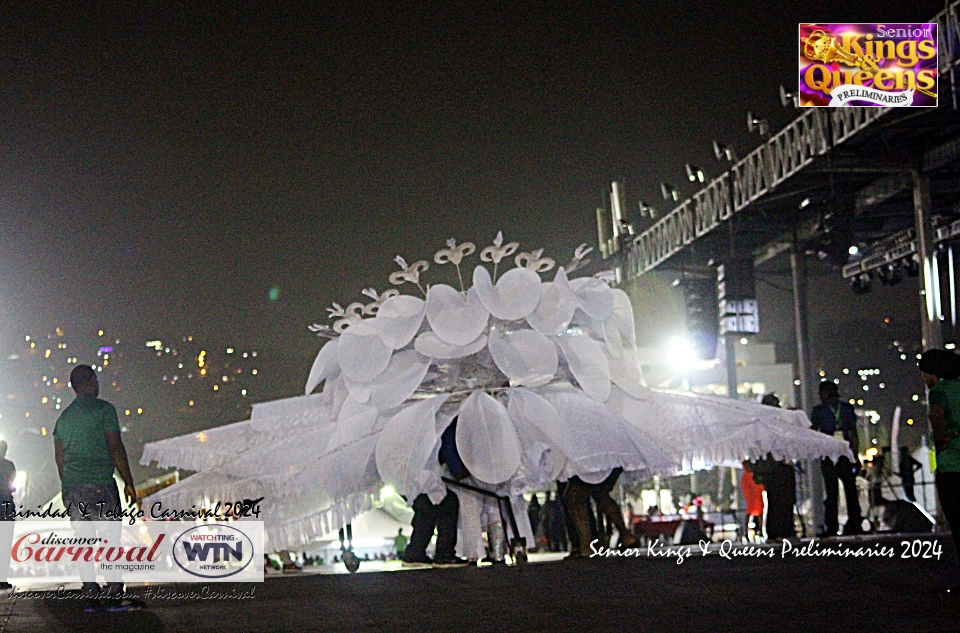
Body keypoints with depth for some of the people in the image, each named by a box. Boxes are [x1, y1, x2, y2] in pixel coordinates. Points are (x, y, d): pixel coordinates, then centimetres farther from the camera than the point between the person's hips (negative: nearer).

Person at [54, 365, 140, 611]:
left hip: (71, 487, 6)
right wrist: (128, 482, -4)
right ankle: (115, 595, -6)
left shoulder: (64, 417, 16)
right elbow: (115, 448, -8)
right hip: (100, 484, -6)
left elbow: (59, 457, 16)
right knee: (111, 539, -2)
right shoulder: (103, 409, -3)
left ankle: (92, 597, 4)